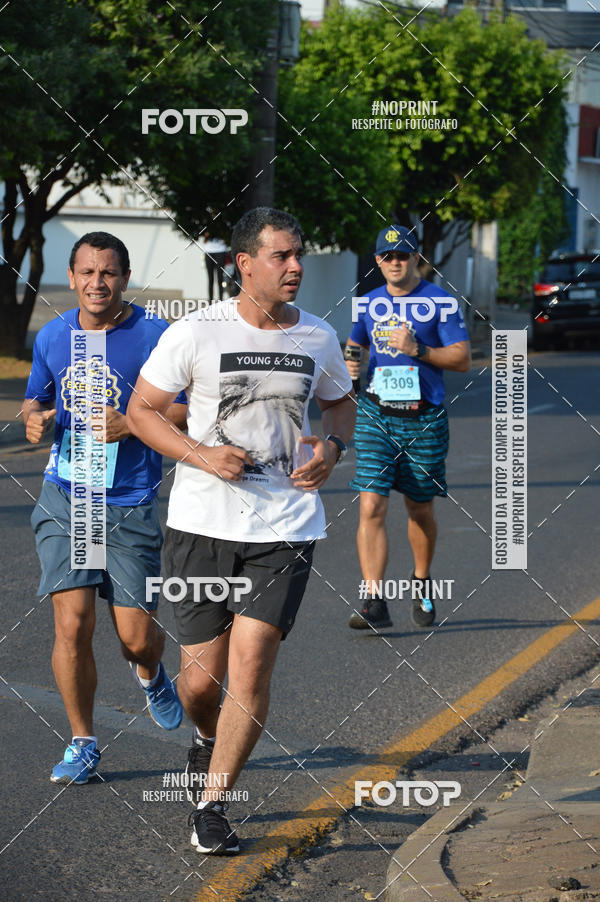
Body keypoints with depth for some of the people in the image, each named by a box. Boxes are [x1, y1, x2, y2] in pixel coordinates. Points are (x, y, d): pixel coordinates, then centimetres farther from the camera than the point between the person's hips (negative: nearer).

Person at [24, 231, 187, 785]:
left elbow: (190, 409, -4)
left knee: (136, 637, -2)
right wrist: (35, 417, -2)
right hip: (64, 499, 2)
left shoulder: (155, 338, -6)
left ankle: (151, 675, 37)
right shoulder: (52, 338, 7)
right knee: (73, 623, -10)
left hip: (131, 505, -2)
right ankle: (83, 744, 8)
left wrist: (132, 424, -19)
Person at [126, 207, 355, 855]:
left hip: (286, 527, 1)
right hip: (201, 525, -1)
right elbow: (141, 410, 2)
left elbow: (340, 402, 23)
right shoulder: (195, 334, -5)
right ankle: (207, 739, 41)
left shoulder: (318, 339, 4)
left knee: (251, 668, -11)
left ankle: (212, 806, 1)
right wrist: (201, 455, -13)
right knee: (201, 677, 4)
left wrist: (332, 445, 1)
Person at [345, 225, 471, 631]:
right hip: (375, 415, 2)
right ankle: (375, 603, -14)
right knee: (372, 508, -11)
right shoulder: (369, 303, 9)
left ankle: (422, 583, 36)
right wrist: (350, 365, 3)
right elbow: (355, 345, 25)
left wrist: (418, 349, -19)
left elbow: (463, 358, -6)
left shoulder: (440, 302, -3)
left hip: (424, 418, -2)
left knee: (421, 510, 12)